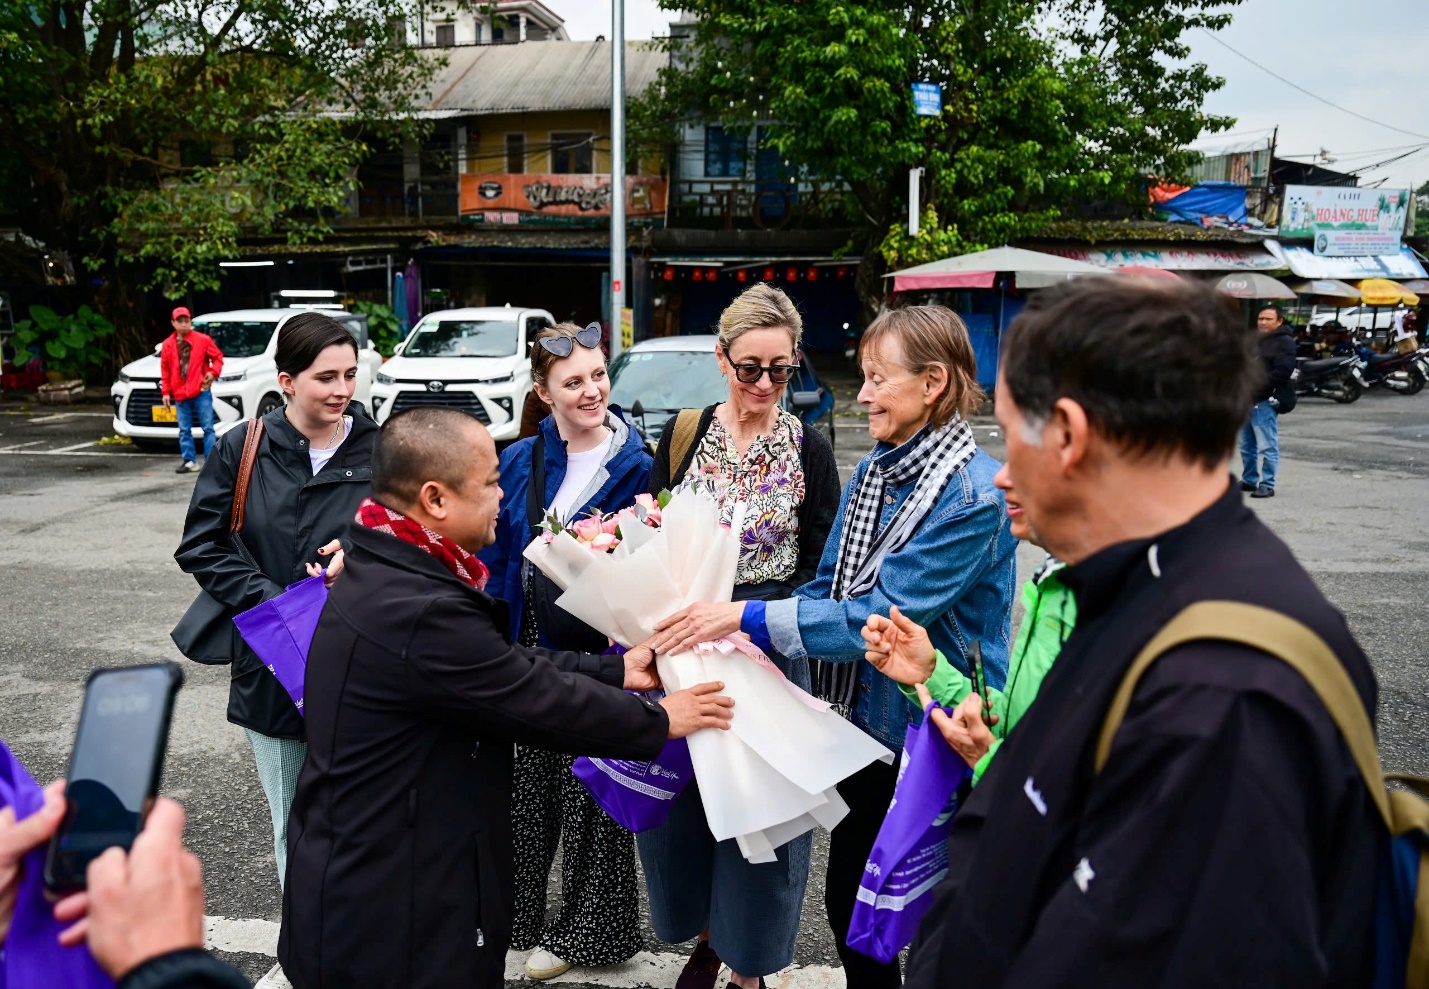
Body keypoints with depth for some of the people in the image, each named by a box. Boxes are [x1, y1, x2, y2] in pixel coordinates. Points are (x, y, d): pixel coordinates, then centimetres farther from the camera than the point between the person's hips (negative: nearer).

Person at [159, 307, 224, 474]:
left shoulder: (203, 340, -1)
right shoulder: (168, 345, 7)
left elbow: (218, 357, 6)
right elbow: (165, 370, 9)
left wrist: (213, 372, -11)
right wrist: (166, 392, 6)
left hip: (201, 392, -3)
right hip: (180, 395, 3)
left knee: (208, 428, -2)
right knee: (184, 430, 8)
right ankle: (189, 461, 15)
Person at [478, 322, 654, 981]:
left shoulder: (636, 466, -8)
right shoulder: (518, 462, 1)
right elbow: (496, 562, 3)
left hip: (600, 652, -3)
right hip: (531, 649, 3)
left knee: (591, 794, 9)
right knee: (527, 789, 15)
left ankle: (584, 932, 29)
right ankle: (513, 912, 36)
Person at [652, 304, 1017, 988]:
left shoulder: (972, 496, -22)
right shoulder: (873, 470, 3)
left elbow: (882, 615, -27)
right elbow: (827, 585, 7)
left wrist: (746, 617, -26)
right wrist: (748, 641, -8)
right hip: (864, 725, 7)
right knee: (847, 904, 18)